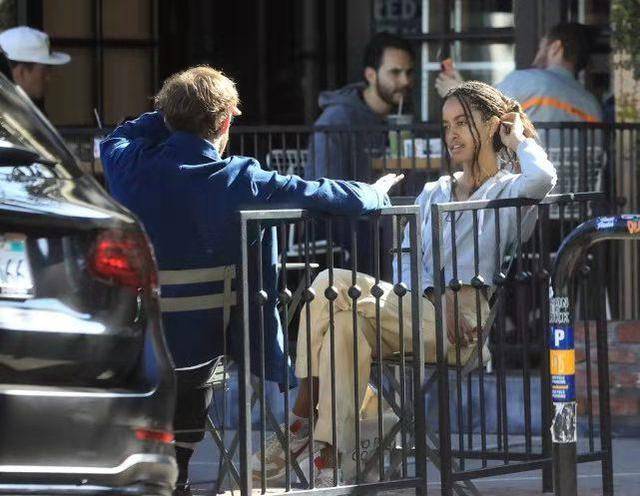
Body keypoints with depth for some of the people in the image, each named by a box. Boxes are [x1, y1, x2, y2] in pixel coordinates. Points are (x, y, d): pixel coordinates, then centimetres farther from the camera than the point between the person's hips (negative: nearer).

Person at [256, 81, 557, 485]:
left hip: (464, 322, -6)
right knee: (346, 322, -29)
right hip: (417, 310, 6)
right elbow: (407, 267, 16)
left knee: (333, 287, -24)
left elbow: (543, 178, -17)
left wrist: (521, 140, 5)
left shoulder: (509, 191, 9)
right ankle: (329, 454, -32)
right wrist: (439, 296, -7)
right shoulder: (433, 194, 28)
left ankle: (303, 417, -18)